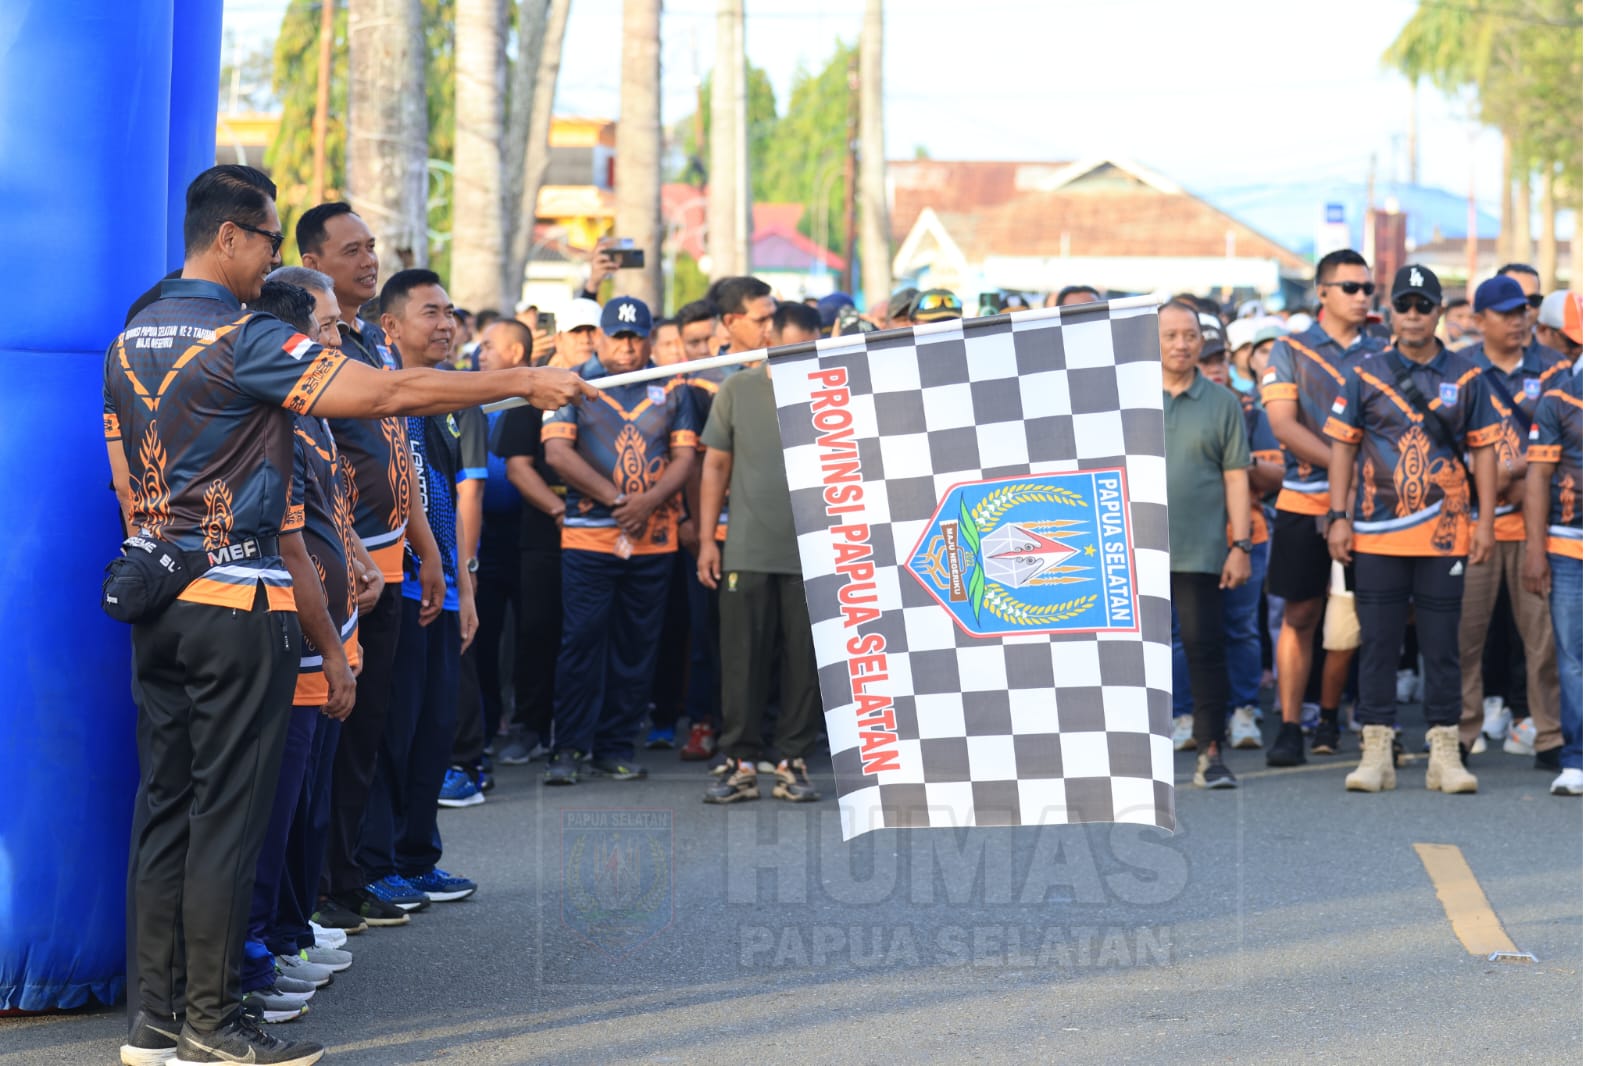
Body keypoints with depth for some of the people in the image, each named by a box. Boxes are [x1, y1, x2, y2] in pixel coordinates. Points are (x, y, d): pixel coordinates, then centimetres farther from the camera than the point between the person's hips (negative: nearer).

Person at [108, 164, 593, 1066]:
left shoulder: (130, 343, 11)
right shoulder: (247, 340, -14)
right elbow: (393, 394, -19)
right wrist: (525, 384, -13)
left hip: (158, 596, 8)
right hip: (241, 601, -8)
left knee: (165, 803, 9)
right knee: (227, 811, -3)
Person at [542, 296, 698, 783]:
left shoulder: (671, 390, 12)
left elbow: (684, 457, 7)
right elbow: (557, 452, -6)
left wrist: (648, 502, -11)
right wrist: (616, 498, -11)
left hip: (654, 537, 3)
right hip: (588, 536, -3)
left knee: (636, 644, 4)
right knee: (582, 639, -7)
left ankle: (614, 748, 11)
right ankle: (569, 748, -1)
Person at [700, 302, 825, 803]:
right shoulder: (737, 390, 5)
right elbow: (716, 466, 9)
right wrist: (707, 539, 4)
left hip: (812, 554, 0)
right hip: (746, 551, 0)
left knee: (805, 661, 3)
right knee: (743, 660, 3)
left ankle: (792, 762, 12)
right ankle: (740, 762, 9)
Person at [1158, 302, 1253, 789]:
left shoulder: (1221, 403, 6)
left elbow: (1236, 477, 5)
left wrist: (1241, 545, -1)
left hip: (1200, 552, -1)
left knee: (1205, 647, -3)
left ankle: (1210, 753, 2)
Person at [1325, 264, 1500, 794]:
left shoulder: (1467, 378, 6)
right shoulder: (1365, 375, 5)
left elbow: (1483, 450, 7)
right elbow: (1343, 447, 6)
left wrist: (1486, 521, 0)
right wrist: (1338, 517, -1)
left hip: (1444, 535, 0)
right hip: (1377, 534, 0)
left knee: (1442, 646, 3)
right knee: (1377, 645, 2)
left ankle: (1445, 752, 8)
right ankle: (1376, 752, 7)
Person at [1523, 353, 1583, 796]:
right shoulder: (1559, 395, 5)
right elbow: (1539, 474, 2)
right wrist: (1535, 550, -3)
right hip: (1569, 549, -1)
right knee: (1573, 658, 2)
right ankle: (1576, 763, 7)